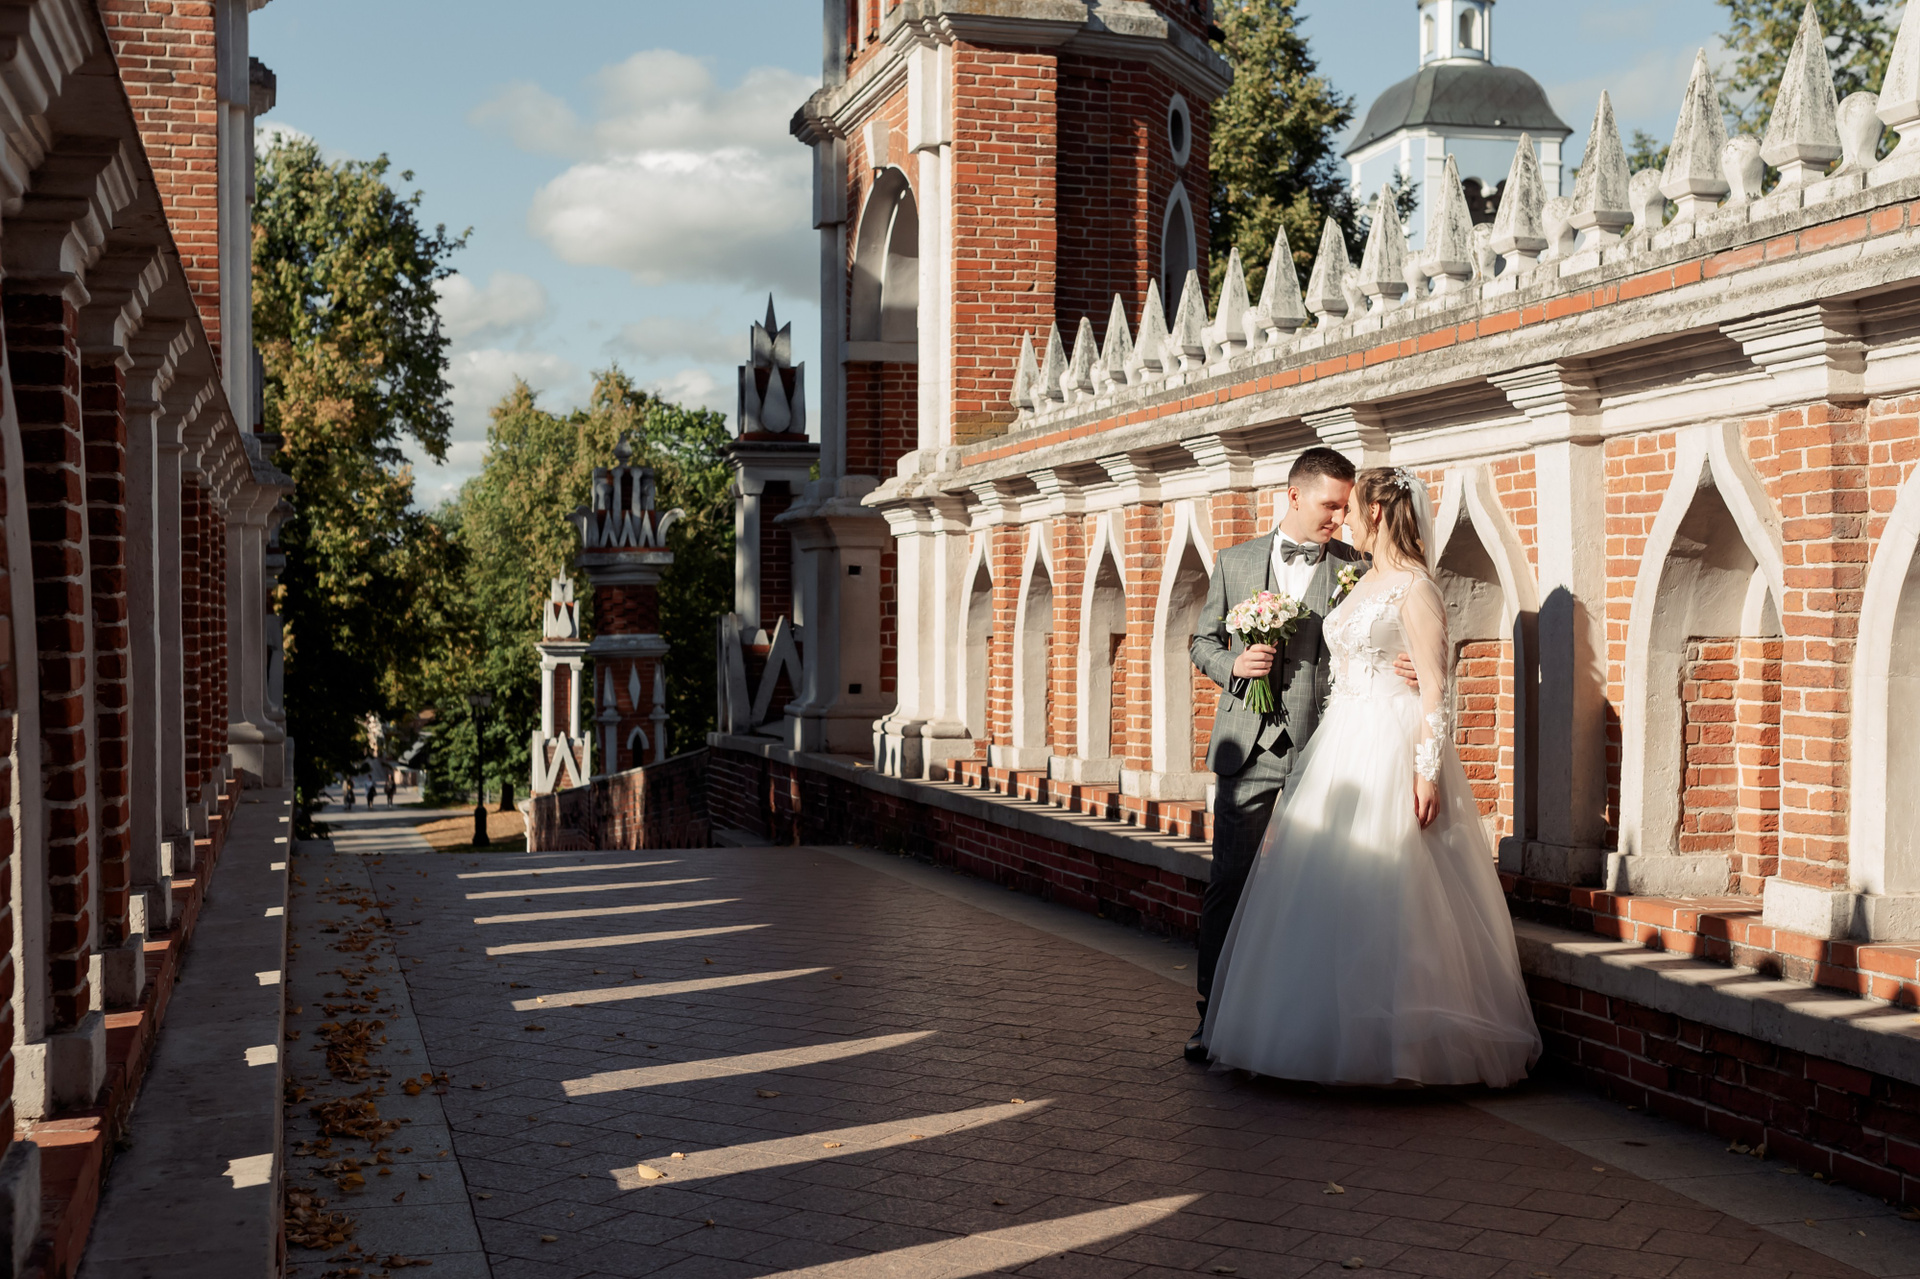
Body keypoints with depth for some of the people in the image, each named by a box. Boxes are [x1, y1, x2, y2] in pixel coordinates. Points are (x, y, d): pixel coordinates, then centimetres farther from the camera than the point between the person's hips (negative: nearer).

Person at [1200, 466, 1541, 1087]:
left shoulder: (1414, 588, -10)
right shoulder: (1364, 584, 16)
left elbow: (1434, 689, -14)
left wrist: (1426, 772, -20)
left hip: (1393, 755, -9)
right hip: (1342, 750, 9)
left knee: (1381, 892, -8)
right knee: (1327, 892, 8)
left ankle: (1395, 1041, 2)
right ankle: (1332, 1033, 15)